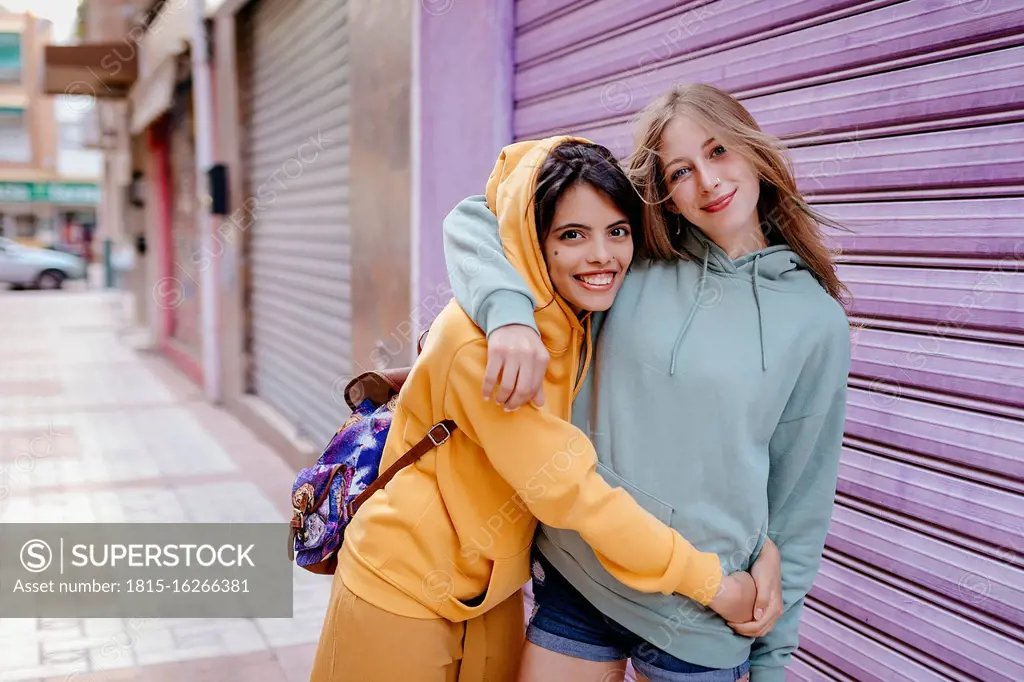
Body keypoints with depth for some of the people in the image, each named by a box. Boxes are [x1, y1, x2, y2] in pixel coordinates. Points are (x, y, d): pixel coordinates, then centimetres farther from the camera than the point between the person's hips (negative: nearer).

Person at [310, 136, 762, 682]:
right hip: (401, 595, -6)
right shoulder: (479, 339, -28)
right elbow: (569, 488, -28)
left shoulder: (586, 322, -4)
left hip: (494, 592, 7)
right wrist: (709, 581, -21)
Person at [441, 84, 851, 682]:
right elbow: (474, 221, -3)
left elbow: (802, 497, 2)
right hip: (575, 580, 1)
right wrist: (511, 312, -24)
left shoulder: (818, 320, -3)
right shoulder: (632, 261, -1)